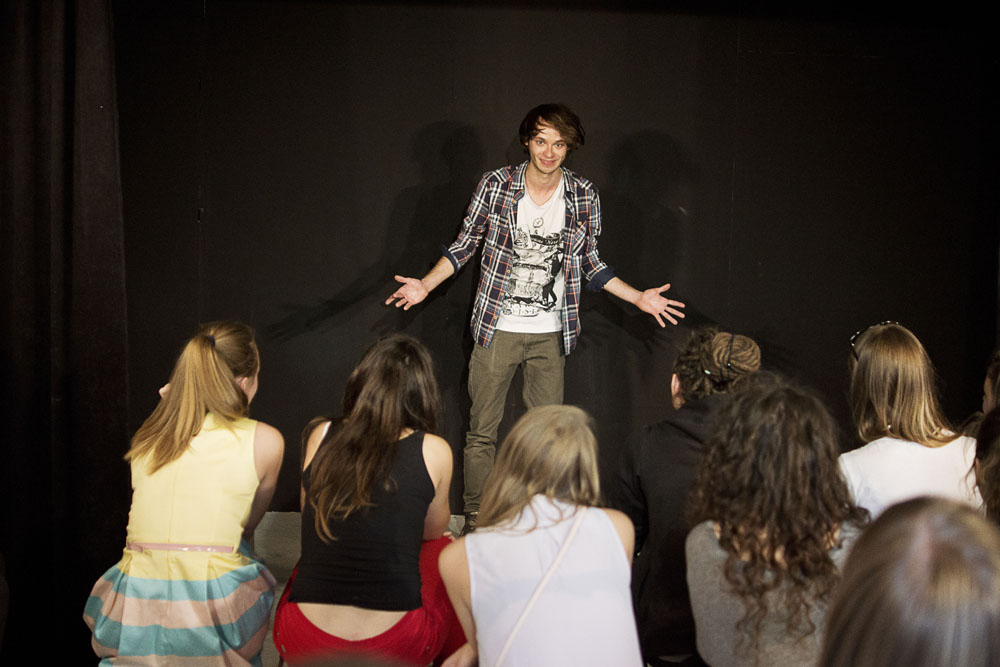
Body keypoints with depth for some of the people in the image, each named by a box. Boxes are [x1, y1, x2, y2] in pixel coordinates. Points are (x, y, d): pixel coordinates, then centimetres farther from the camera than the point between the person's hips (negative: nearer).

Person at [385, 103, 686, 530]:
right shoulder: (496, 185, -5)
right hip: (497, 329, -1)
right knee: (482, 431, 3)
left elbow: (590, 263, 11)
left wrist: (638, 297, 3)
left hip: (550, 334, 2)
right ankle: (475, 522, 16)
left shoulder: (584, 196, 0)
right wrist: (426, 285, -8)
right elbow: (465, 244, 4)